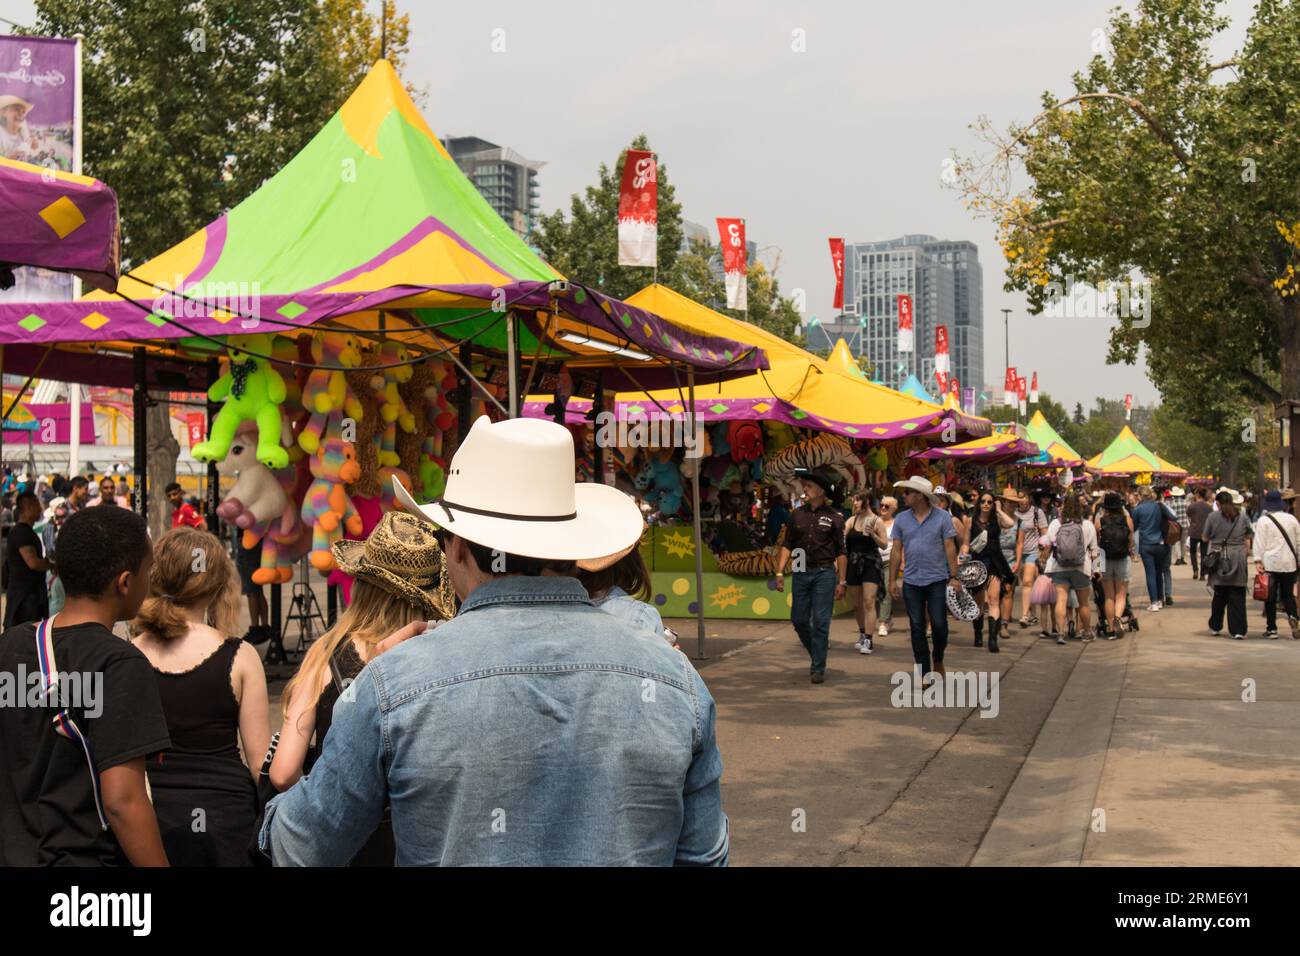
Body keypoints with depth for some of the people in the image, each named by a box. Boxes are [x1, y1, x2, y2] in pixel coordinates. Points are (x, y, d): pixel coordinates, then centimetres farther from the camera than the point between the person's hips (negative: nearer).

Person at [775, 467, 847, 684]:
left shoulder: (834, 517, -3)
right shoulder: (797, 515, 6)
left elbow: (841, 552, -2)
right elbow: (787, 545, 9)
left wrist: (842, 582, -5)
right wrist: (780, 572, 0)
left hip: (824, 573, -4)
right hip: (801, 573, 4)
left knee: (820, 622, -3)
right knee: (799, 620, 7)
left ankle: (818, 668, 6)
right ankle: (815, 654, 31)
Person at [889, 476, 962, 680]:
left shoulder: (942, 517, -2)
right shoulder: (901, 519, 5)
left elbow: (950, 548, -3)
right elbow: (896, 551, 6)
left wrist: (954, 577, -8)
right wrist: (892, 580, 3)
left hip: (937, 580, -2)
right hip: (911, 582, 2)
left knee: (939, 625, -2)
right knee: (917, 627, 3)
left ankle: (938, 661, 25)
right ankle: (925, 672, 10)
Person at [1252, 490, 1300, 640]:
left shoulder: (1264, 520, -4)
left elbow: (1259, 542, -10)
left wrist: (1258, 560, -9)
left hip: (1270, 563, -3)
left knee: (1270, 597, 3)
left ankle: (1271, 629, 5)